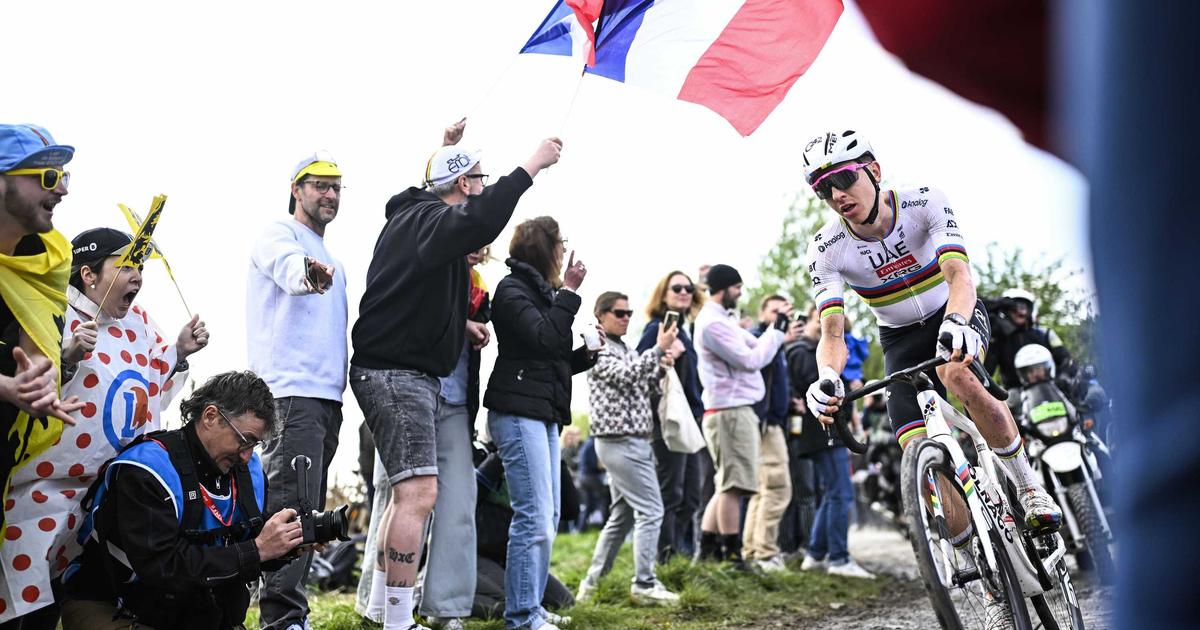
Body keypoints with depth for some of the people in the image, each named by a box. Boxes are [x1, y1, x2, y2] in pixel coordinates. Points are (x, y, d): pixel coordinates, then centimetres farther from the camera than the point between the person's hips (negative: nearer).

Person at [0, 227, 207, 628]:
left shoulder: (137, 320, 9)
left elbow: (151, 392, 19)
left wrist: (179, 352, 7)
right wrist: (66, 358, -30)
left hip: (112, 494, 7)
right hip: (44, 490, -6)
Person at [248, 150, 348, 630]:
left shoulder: (331, 262, 25)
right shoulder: (278, 235, -1)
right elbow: (288, 268, -27)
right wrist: (309, 273, -48)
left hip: (328, 394, 9)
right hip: (291, 391, -9)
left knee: (309, 510, 12)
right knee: (292, 505, -15)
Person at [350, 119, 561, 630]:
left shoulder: (413, 216, 19)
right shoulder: (429, 219, -13)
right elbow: (481, 220, -36)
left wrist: (459, 324, 21)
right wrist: (531, 166, -28)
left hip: (407, 372, 11)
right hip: (397, 373, -11)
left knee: (407, 493, 17)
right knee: (419, 492, -16)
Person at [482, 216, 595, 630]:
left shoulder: (543, 292, 21)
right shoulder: (512, 289, -6)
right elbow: (544, 340, -20)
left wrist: (586, 354, 7)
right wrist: (569, 291, -13)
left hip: (544, 414, 10)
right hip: (519, 413, -10)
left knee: (547, 518, 11)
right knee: (534, 519, -12)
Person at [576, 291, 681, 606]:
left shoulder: (628, 350, 20)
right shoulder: (598, 348, -6)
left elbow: (651, 389, 18)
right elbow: (626, 374, -22)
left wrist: (662, 365, 0)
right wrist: (658, 350, -26)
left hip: (635, 442, 9)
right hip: (620, 442, -9)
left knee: (622, 515, 11)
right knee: (651, 510, -11)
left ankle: (592, 582, 16)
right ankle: (644, 584, -8)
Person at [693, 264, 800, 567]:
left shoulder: (722, 320, 19)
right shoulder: (713, 323, -14)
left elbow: (754, 347, 21)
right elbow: (750, 361, -16)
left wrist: (780, 336, 10)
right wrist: (777, 330, -8)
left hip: (735, 410, 11)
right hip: (731, 411, -11)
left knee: (728, 485, 14)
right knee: (734, 485, -8)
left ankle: (707, 548, 15)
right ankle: (731, 555, -4)